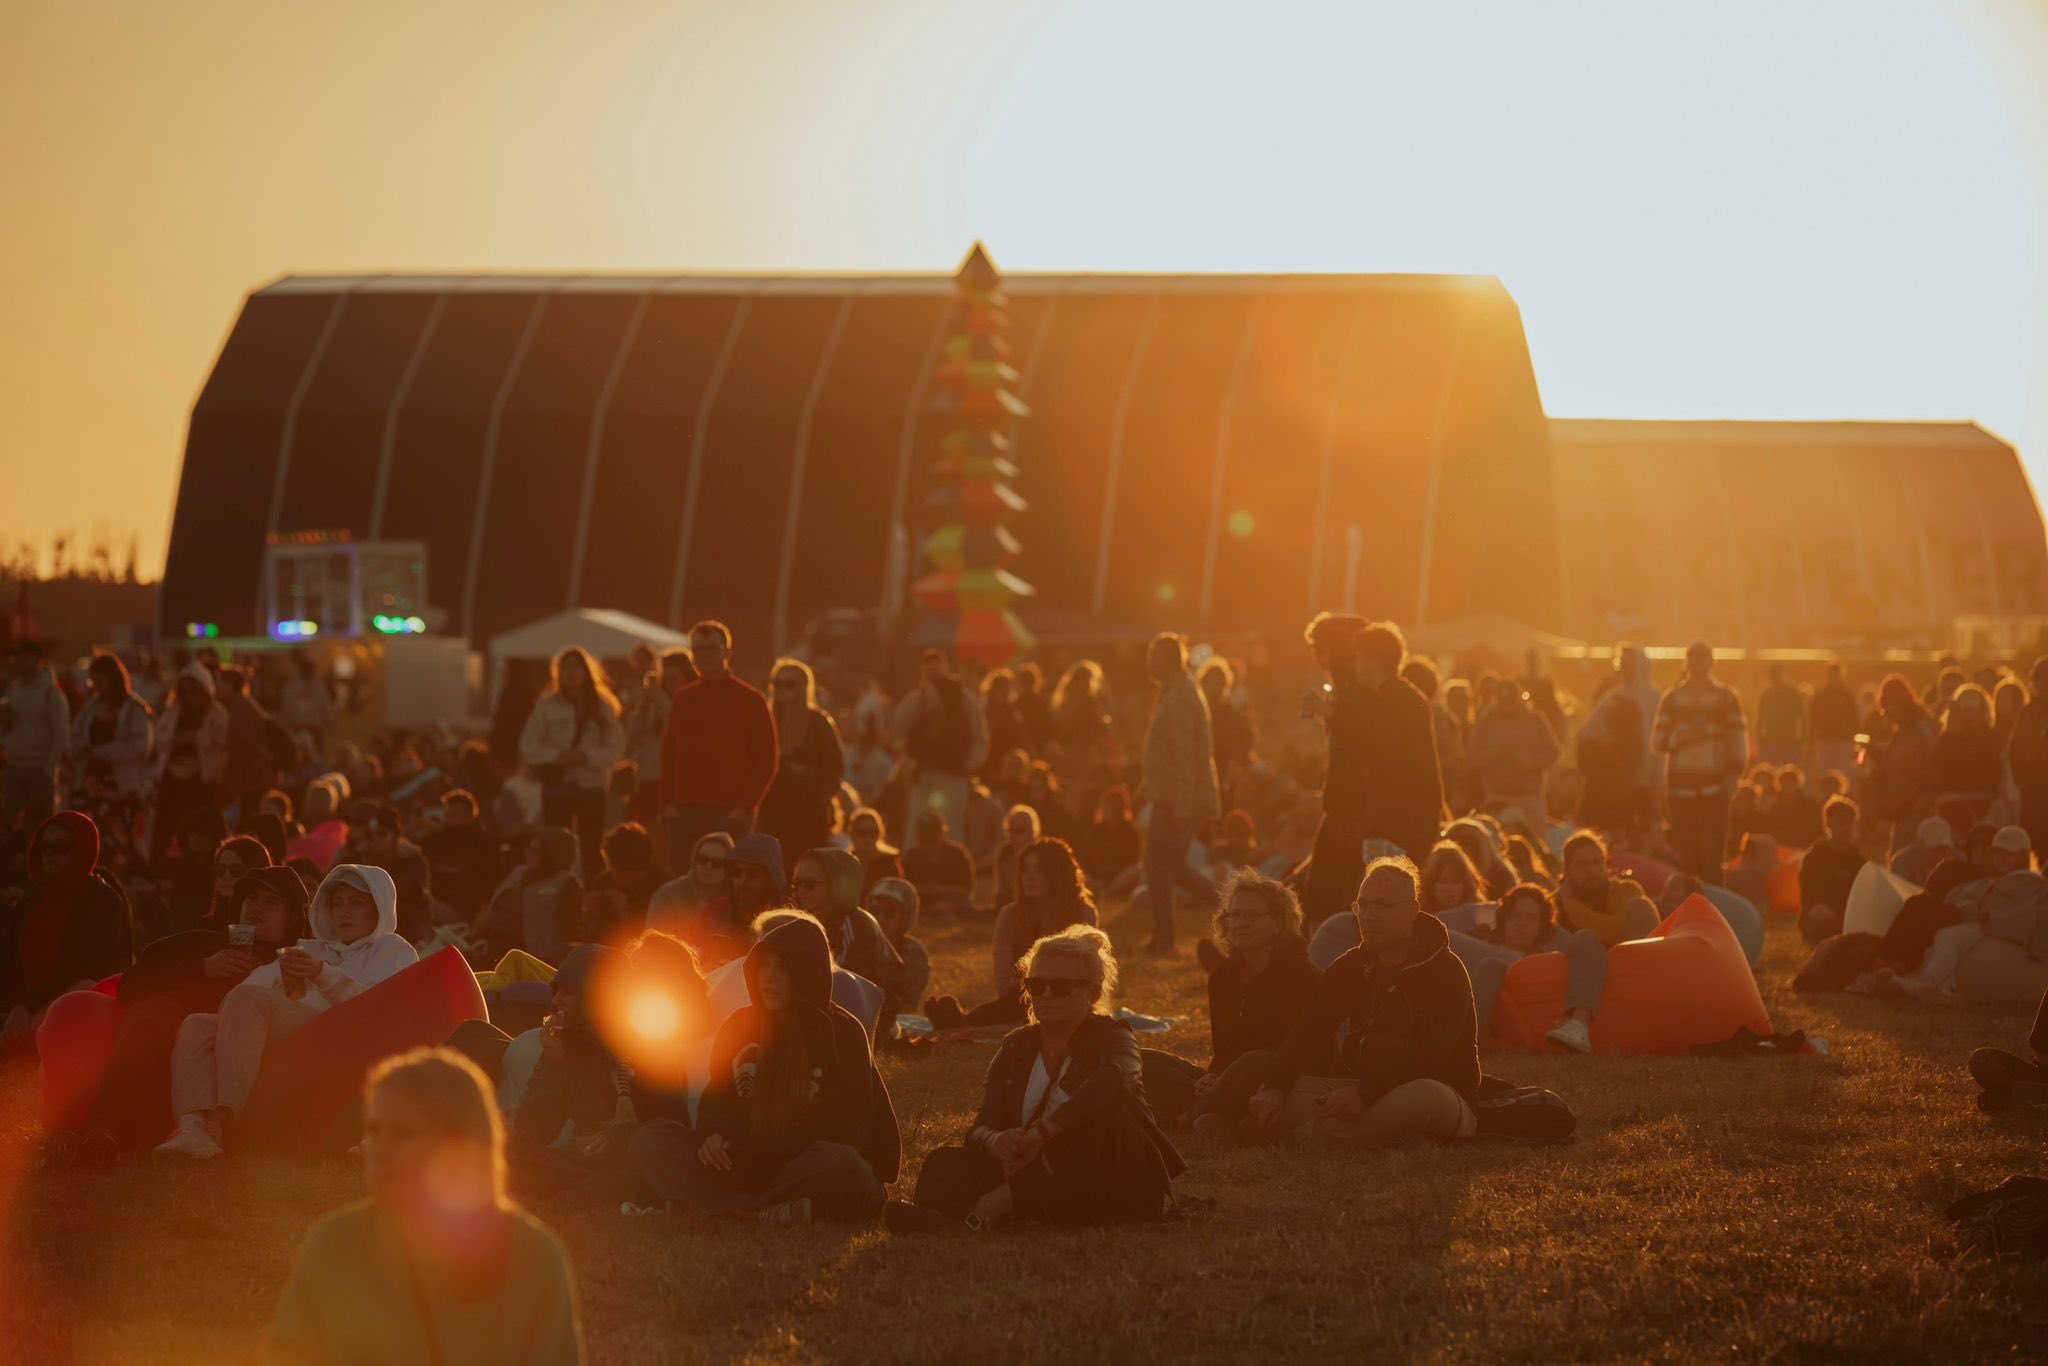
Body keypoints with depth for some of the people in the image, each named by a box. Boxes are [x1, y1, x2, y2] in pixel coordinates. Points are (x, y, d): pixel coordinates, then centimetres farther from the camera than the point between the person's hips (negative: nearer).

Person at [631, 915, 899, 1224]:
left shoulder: (842, 1034, -7)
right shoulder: (741, 1025, 6)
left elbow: (842, 1131, -12)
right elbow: (718, 1097, 12)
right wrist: (711, 1134, -14)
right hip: (750, 1162, 5)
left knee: (841, 1164, -41)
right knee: (650, 1140, -13)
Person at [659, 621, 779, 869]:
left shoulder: (750, 699, 2)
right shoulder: (683, 700, 14)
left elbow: (767, 758, -1)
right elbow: (668, 755, 16)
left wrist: (747, 806, -9)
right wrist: (667, 803, 4)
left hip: (731, 814, -4)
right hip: (683, 814, 4)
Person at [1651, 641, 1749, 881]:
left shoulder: (1726, 697, 8)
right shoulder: (1672, 698, 12)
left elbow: (1739, 744, 5)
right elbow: (1657, 741, 8)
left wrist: (1732, 779, -6)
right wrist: (1683, 735, -10)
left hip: (1714, 788, -1)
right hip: (1681, 787, 1)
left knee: (1712, 854, -8)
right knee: (1686, 855, -3)